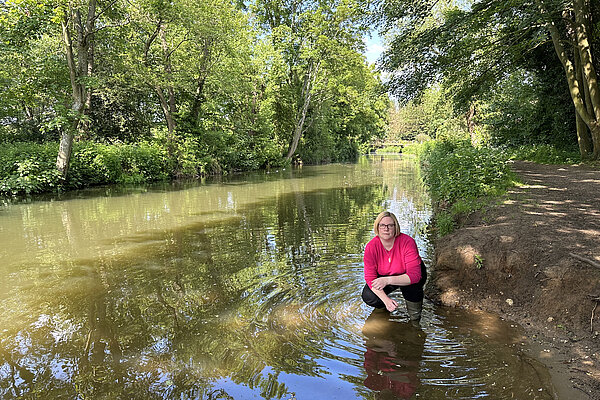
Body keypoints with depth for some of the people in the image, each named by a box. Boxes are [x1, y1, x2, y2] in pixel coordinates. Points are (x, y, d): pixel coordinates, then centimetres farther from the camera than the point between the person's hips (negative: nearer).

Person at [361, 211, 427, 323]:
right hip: (385, 275, 2)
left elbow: (414, 275, -37)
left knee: (412, 284, -37)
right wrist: (386, 299, -35)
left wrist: (388, 280, -50)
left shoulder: (407, 242, -31)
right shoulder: (371, 247, -23)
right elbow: (370, 278, -21)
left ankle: (415, 321, -10)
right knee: (368, 297, -20)